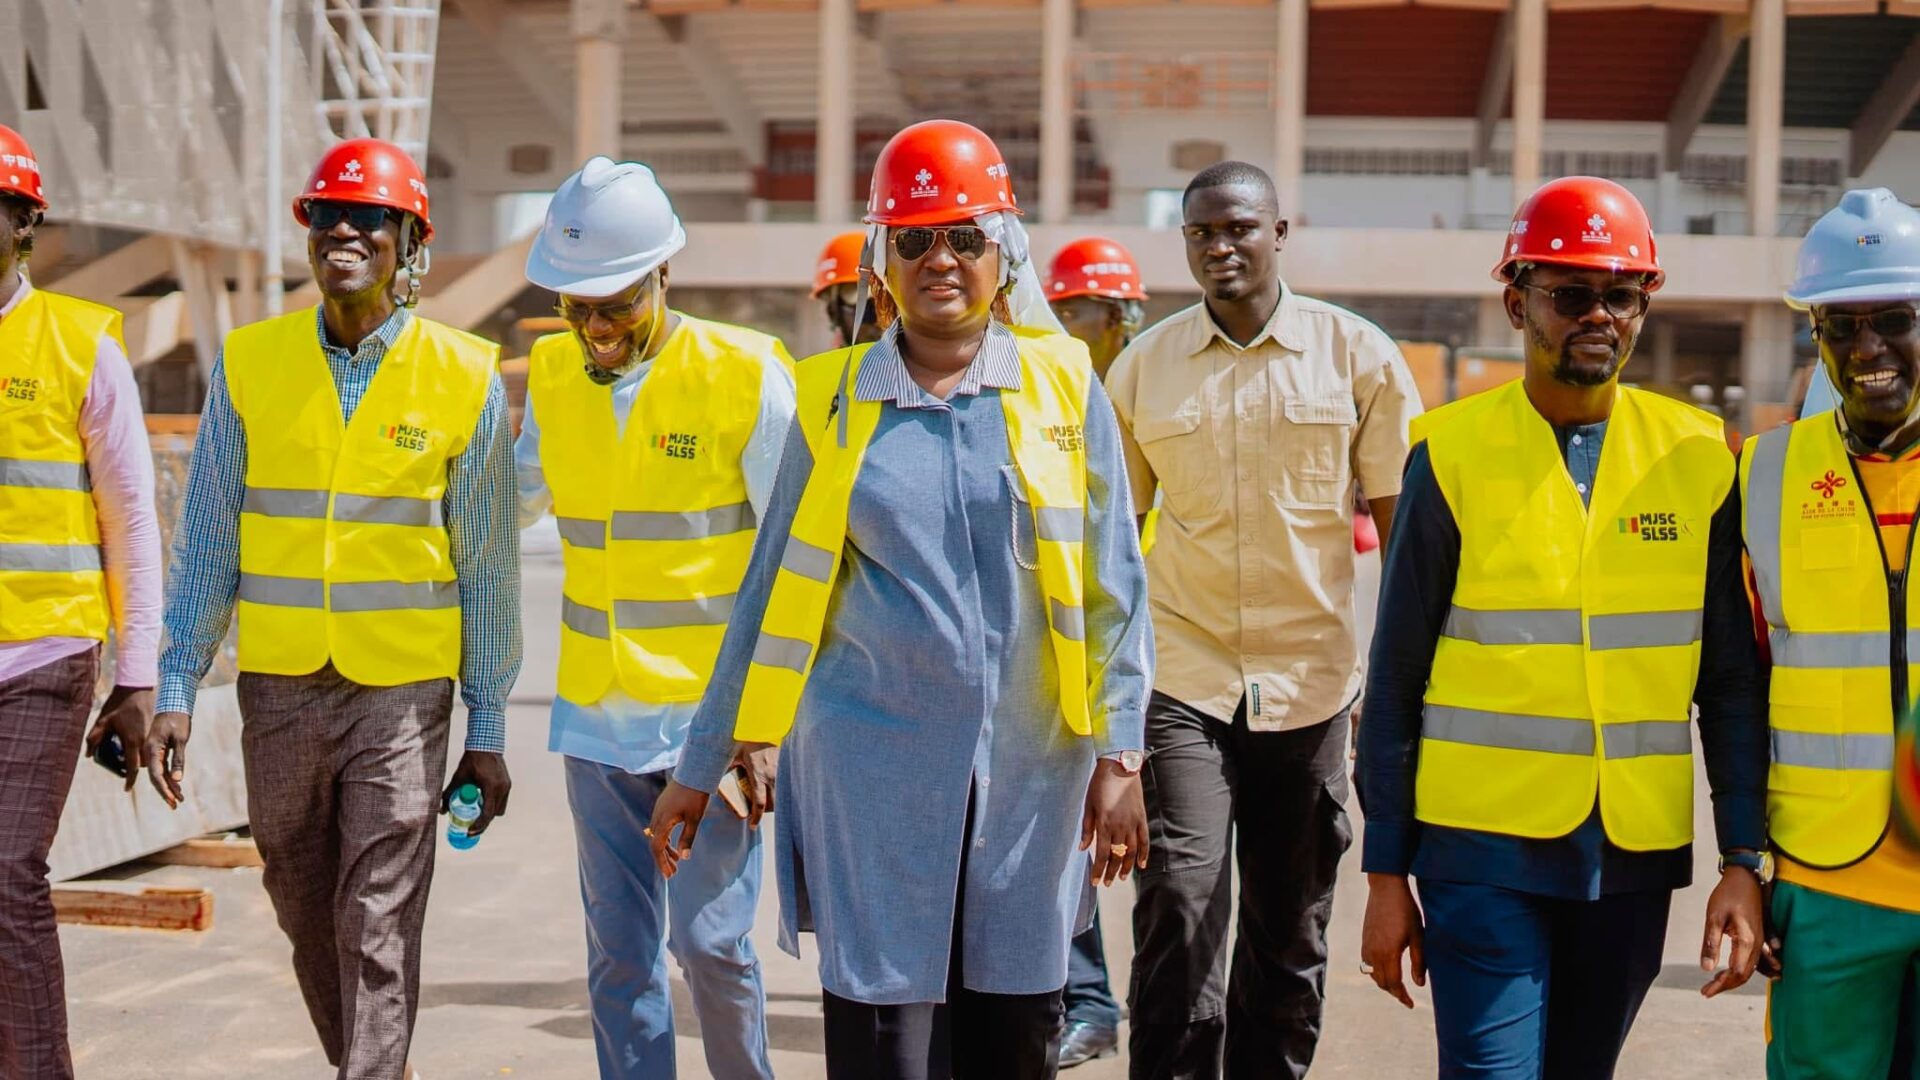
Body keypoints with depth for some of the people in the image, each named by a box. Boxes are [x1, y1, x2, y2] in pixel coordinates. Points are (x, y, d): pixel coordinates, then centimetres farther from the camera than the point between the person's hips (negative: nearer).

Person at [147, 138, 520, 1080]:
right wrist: (175, 690, 0)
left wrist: (488, 730, 2)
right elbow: (207, 544, 6)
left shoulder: (464, 380, -4)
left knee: (378, 932, -6)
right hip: (279, 688, 3)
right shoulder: (249, 365, 2)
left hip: (402, 693, -3)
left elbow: (487, 570, 1)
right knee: (307, 916, 15)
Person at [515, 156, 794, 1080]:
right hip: (598, 717, 5)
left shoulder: (746, 376, -10)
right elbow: (508, 505, 23)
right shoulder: (552, 374, 5)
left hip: (712, 715, -4)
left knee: (710, 942, -2)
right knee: (618, 955, 7)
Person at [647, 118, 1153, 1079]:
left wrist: (1118, 757, -1)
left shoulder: (1062, 383, 4)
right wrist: (699, 767, 10)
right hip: (874, 766, -1)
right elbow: (770, 595, 9)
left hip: (1029, 771, 1)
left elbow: (1114, 587, 5)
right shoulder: (835, 400, 4)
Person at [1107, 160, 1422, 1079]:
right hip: (1181, 681, 0)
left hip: (1309, 683, 1)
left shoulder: (1355, 354, 1)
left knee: (1290, 935, 10)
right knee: (1178, 909, -14)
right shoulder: (1143, 365, 4)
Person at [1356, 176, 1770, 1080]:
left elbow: (1733, 682, 7)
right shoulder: (1455, 454, -4)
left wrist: (1745, 860, 0)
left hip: (1635, 854, 3)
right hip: (1483, 846, -3)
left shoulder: (1696, 458, 3)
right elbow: (1395, 681, 0)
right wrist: (1386, 874, -1)